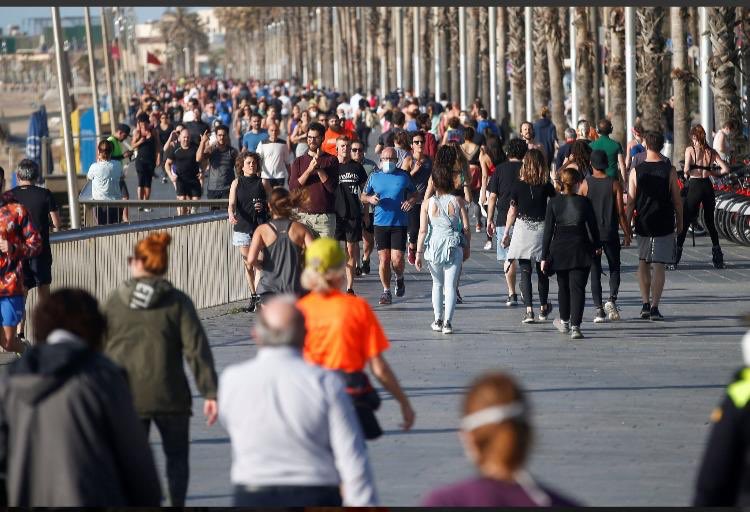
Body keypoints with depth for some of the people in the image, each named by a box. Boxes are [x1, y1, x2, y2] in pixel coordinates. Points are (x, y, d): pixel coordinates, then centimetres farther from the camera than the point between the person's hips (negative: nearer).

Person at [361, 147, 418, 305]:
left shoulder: (404, 176, 4)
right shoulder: (374, 176, 7)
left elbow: (414, 194, 14)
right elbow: (363, 196, 16)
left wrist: (411, 201, -8)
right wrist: (370, 199, -7)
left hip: (399, 223, -1)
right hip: (381, 223, 1)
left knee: (397, 259, -7)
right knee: (384, 258, -2)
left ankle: (400, 278, 25)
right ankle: (386, 291, 12)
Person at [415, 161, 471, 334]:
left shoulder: (427, 204, -2)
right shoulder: (457, 201, -2)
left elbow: (423, 230, -4)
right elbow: (466, 227, -1)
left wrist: (419, 253, 1)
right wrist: (467, 247, 12)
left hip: (434, 246, 1)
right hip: (454, 247, -1)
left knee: (437, 284, 20)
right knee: (450, 285, 0)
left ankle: (438, 320, 22)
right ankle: (448, 322, -9)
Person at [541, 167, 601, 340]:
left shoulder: (553, 203, -3)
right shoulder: (584, 202, -5)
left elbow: (548, 230, -3)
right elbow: (592, 226, 2)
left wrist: (545, 256, 0)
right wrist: (597, 246, 19)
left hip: (559, 248, 2)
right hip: (580, 249, -2)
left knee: (563, 287, 19)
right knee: (577, 287, -3)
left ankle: (564, 322, 35)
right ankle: (575, 326, -15)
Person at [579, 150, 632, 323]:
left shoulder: (585, 184, -4)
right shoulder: (614, 184, -3)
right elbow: (621, 212, -4)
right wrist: (627, 234, 4)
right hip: (611, 233, 0)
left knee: (595, 271, 5)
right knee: (614, 268, 14)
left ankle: (599, 309, 0)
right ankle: (612, 299, -8)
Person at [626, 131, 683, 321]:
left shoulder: (636, 172, -5)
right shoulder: (669, 171, -7)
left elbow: (630, 202, -2)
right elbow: (677, 200, -2)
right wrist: (680, 223, 11)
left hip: (643, 225, 1)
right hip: (664, 225, -1)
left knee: (643, 263, 17)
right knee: (658, 266, 1)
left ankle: (645, 304, 12)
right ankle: (654, 307, -4)